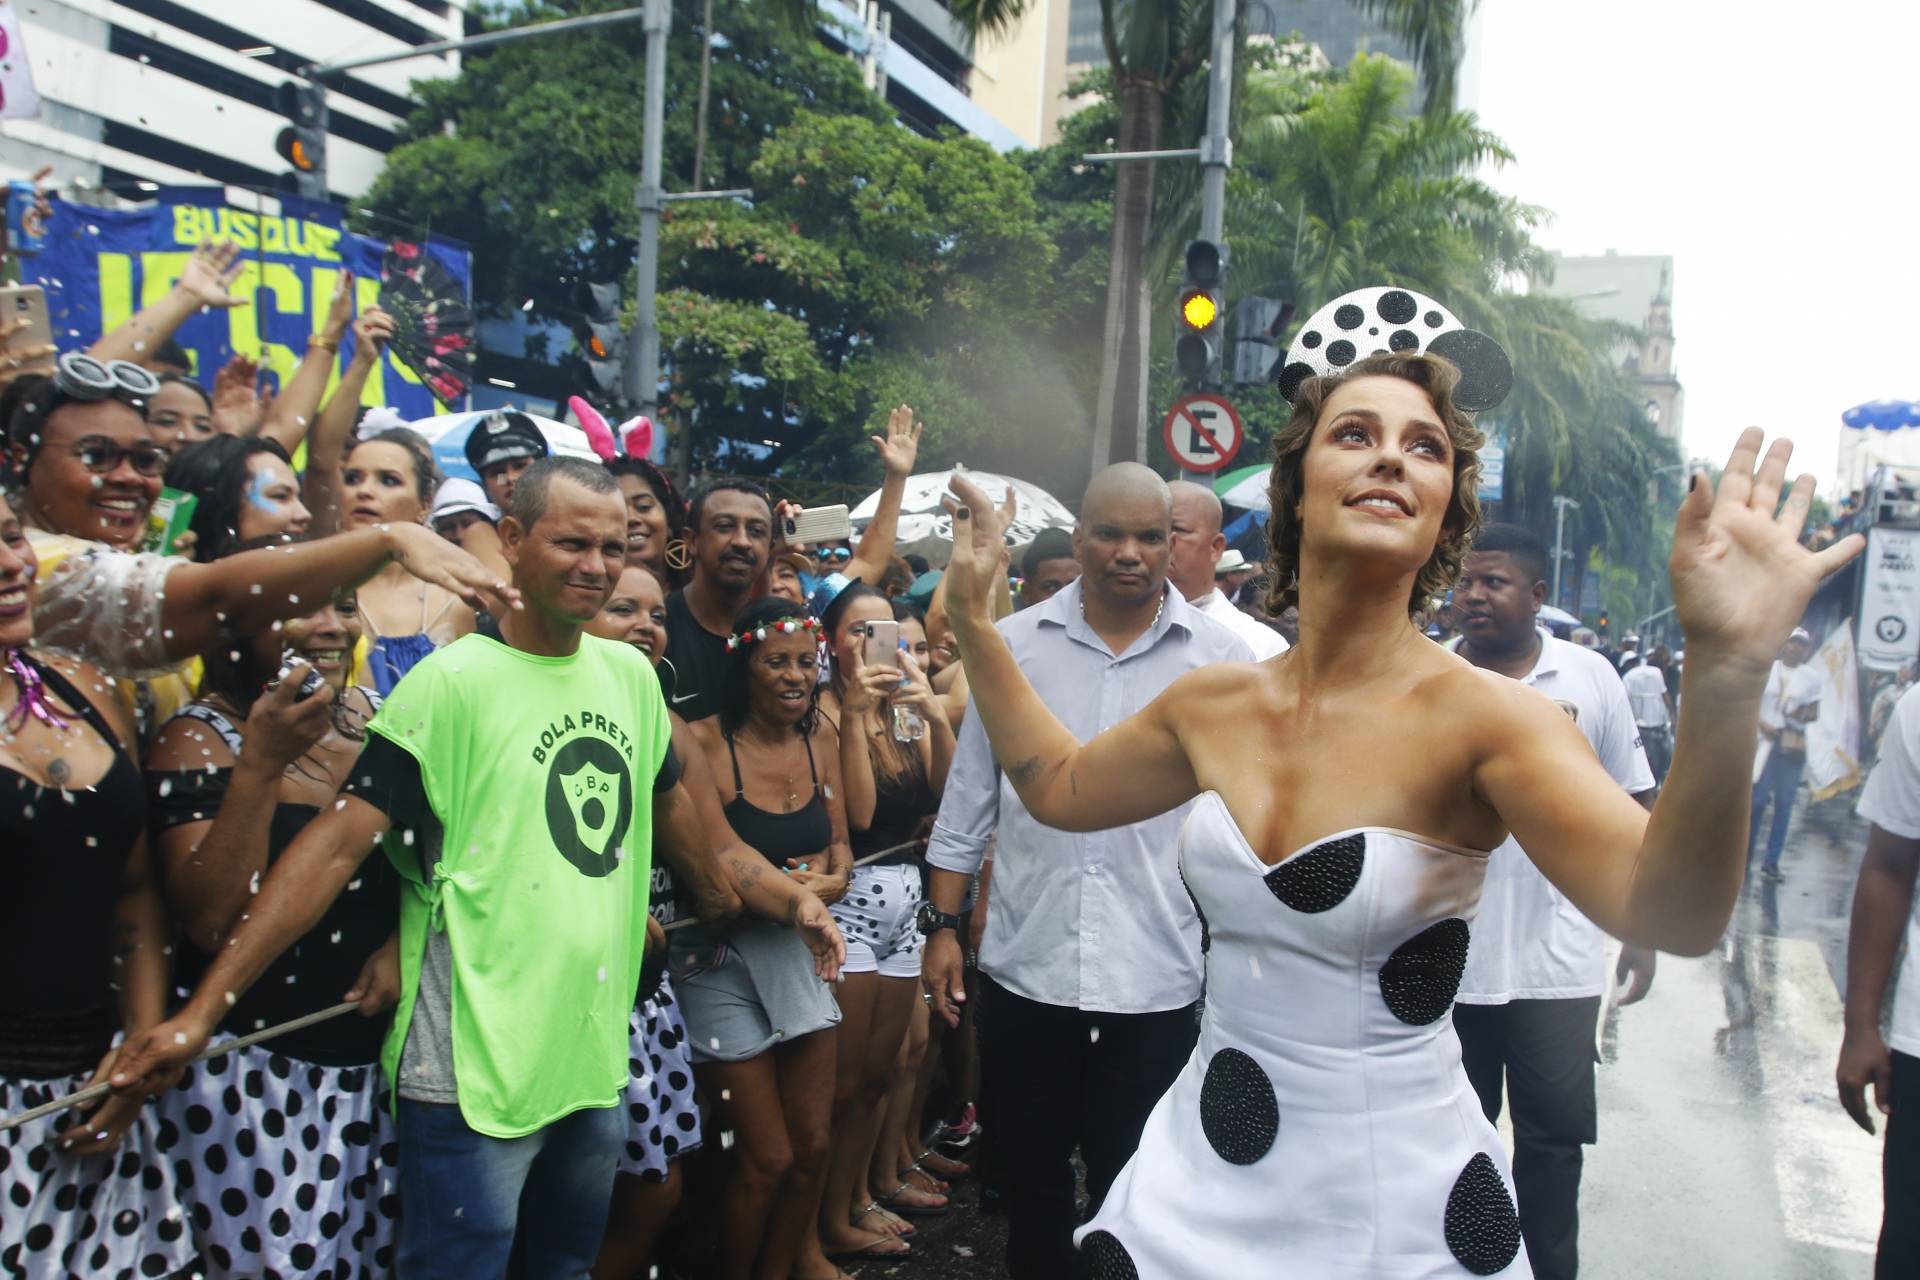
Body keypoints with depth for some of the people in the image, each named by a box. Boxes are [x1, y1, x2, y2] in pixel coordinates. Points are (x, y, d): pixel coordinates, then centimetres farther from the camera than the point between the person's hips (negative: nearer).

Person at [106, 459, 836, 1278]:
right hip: (477, 1068, -6)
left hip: (598, 1054, 6)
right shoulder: (453, 681, -13)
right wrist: (205, 1008, -23)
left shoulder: (631, 674, 4)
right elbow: (340, 840, -18)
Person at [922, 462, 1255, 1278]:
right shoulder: (1013, 645, 2)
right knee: (1028, 1174, 17)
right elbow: (969, 797, 6)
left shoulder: (1220, 659, -2)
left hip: (1156, 972, -1)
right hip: (1026, 962, 2)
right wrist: (943, 924, 4)